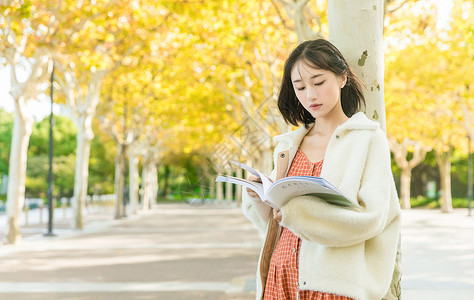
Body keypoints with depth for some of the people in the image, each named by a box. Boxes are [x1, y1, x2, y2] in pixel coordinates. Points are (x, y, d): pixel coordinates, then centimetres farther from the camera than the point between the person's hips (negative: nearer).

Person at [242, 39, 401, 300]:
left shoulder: (368, 137, 0)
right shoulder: (288, 145, 14)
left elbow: (371, 217, -12)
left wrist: (297, 209, -21)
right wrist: (257, 196, -6)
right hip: (281, 276, 4)